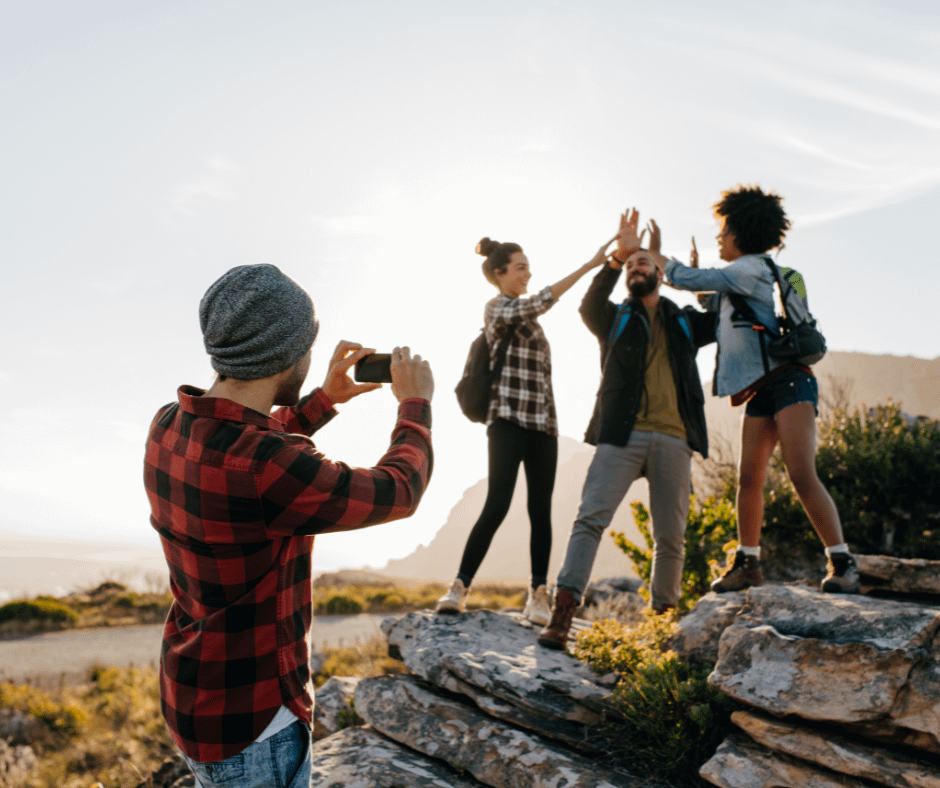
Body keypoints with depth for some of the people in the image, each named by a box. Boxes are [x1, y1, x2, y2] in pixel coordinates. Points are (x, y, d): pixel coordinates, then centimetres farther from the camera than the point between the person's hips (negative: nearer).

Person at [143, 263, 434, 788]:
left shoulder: (170, 427, -8)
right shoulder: (270, 470, -34)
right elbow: (398, 493, -18)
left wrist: (326, 400, 13)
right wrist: (416, 404, -2)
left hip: (192, 689, 8)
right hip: (247, 724, -8)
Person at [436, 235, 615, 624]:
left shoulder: (524, 316, 21)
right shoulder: (497, 308, -2)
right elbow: (540, 302, -20)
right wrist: (588, 265, -24)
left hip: (543, 424, 7)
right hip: (508, 420, -7)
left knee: (541, 509, 1)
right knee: (497, 505, -12)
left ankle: (538, 596, 4)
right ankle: (459, 587, -4)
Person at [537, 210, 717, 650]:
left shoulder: (686, 323, 23)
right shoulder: (615, 319, 16)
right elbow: (589, 305, -5)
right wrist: (618, 256, -19)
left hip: (673, 440, 3)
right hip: (622, 435, -2)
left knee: (670, 537, 3)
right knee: (591, 518, -16)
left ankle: (662, 614, 18)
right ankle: (561, 615, -21)